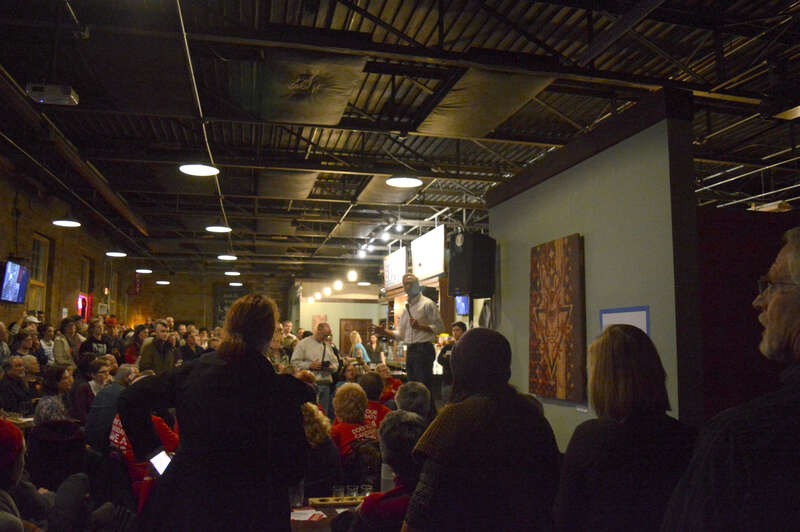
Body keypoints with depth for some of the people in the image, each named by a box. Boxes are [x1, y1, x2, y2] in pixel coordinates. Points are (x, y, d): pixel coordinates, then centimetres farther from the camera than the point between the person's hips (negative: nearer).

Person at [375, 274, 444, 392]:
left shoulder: (427, 304, -2)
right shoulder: (406, 308, 19)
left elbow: (439, 327, -8)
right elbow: (400, 334, 21)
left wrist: (420, 326, -17)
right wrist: (385, 331, 7)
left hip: (423, 349, -7)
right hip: (410, 351, 7)